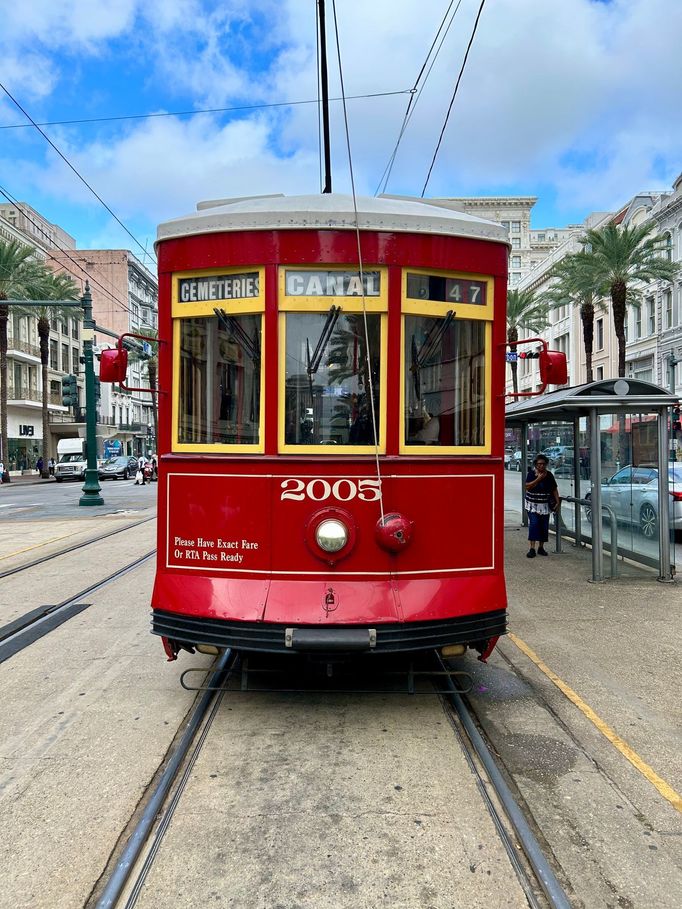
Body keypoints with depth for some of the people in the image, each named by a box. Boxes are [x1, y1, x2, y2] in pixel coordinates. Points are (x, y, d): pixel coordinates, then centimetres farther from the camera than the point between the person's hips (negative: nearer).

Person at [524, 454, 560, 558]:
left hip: (545, 505, 3)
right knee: (533, 524, -13)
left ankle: (541, 547, 19)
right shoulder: (531, 474, -3)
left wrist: (557, 501, 2)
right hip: (533, 504, -3)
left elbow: (554, 489, 10)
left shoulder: (549, 475, 5)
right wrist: (538, 479, -20)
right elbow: (527, 486, -15)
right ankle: (532, 548, -13)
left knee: (544, 526, 5)